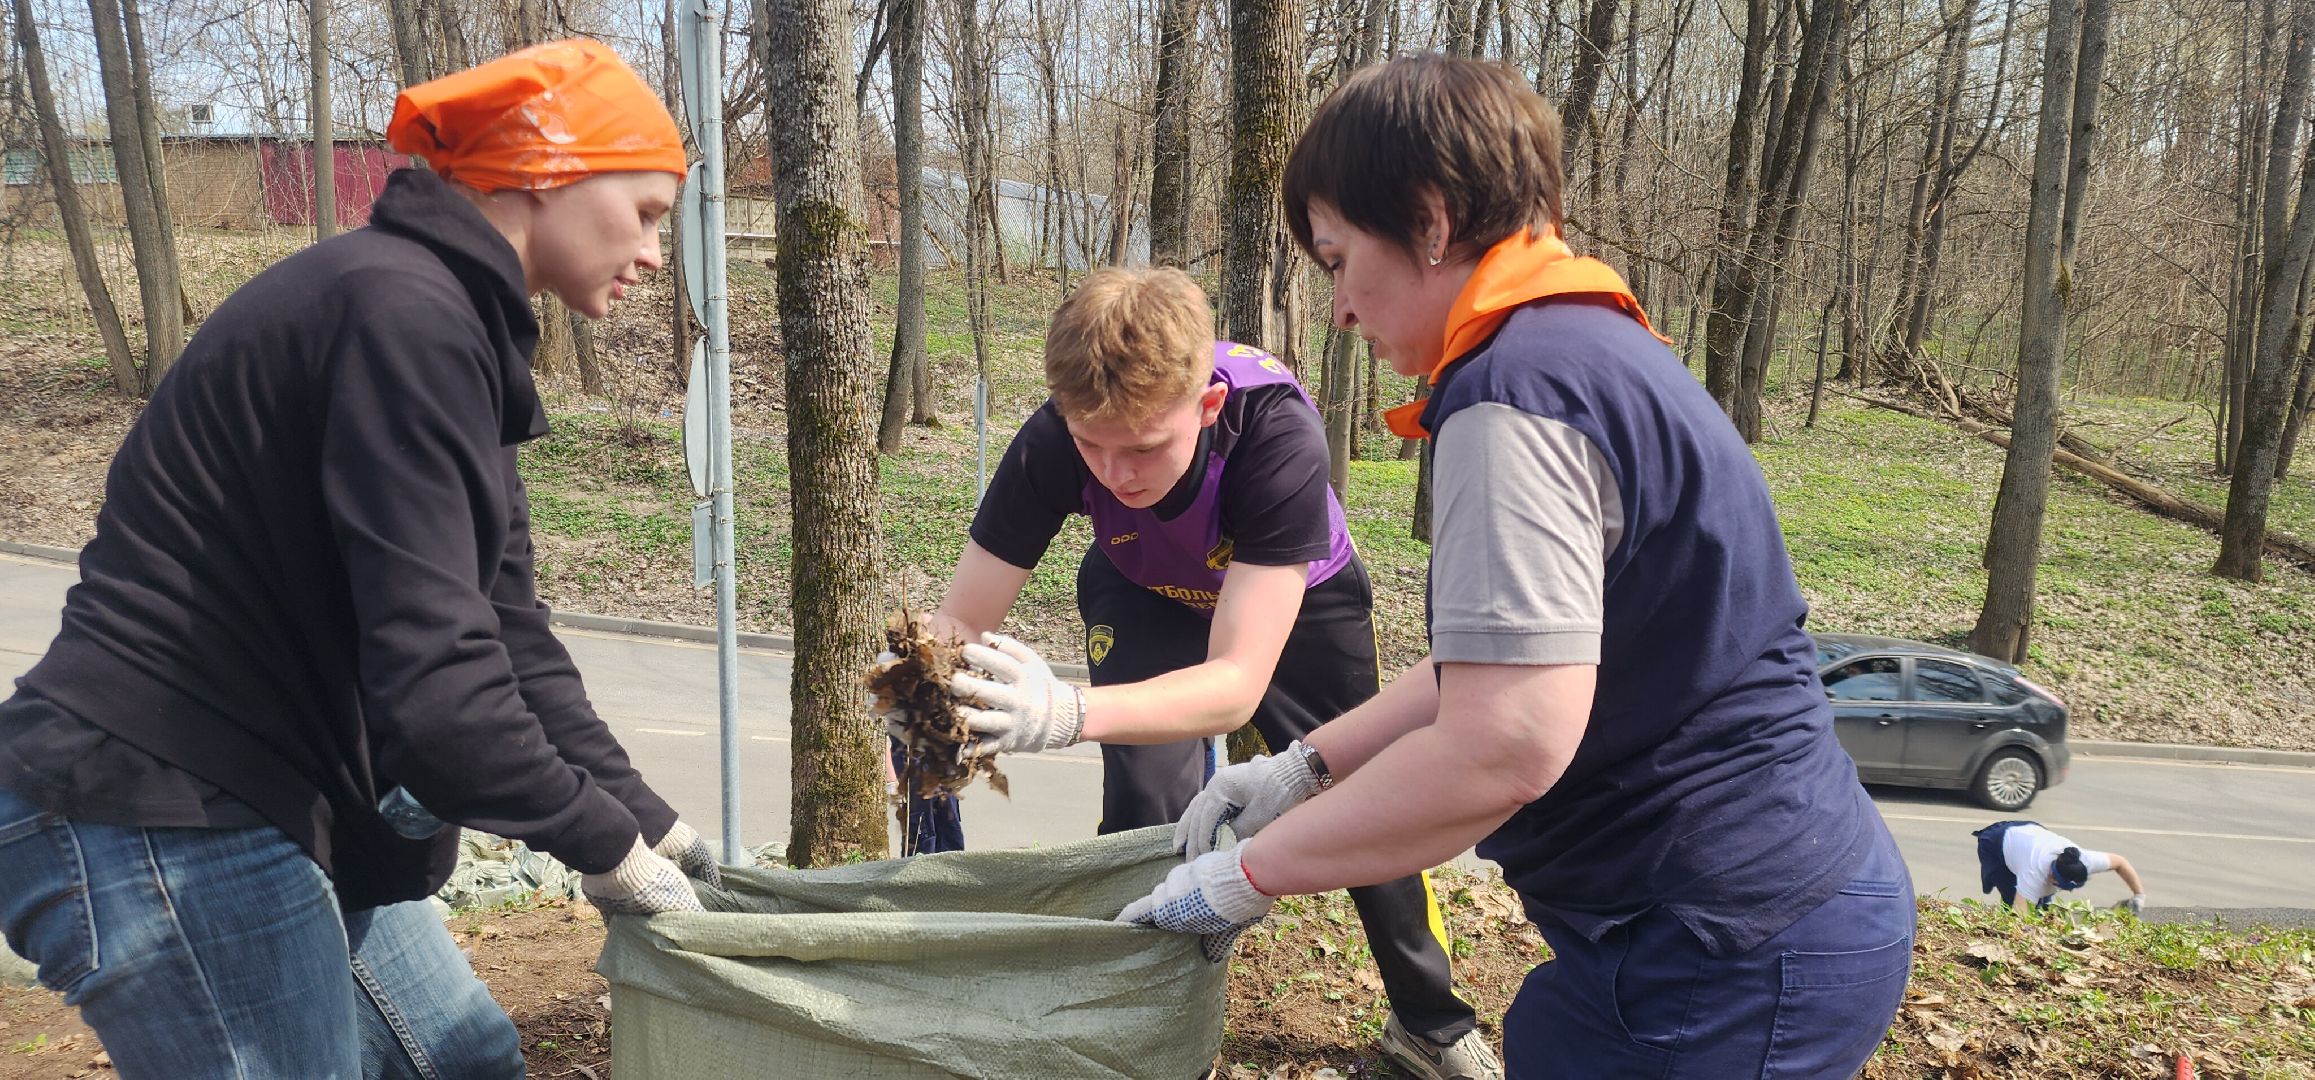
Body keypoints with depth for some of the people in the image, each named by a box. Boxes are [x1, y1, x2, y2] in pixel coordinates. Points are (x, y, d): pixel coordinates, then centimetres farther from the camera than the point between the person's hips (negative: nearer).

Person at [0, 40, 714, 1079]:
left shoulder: (456, 328, 10)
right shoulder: (402, 312, -21)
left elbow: (508, 640, 9)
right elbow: (433, 685, -28)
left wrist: (648, 821, 4)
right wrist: (608, 844, -15)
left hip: (274, 817, 10)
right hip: (162, 828, -10)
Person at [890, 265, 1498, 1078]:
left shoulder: (1278, 429, -44)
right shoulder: (1053, 442, -37)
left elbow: (1238, 679, -47)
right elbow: (960, 625, -30)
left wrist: (1070, 714, -64)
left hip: (1298, 596, -1)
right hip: (1146, 598, 1)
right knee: (1146, 806, -19)